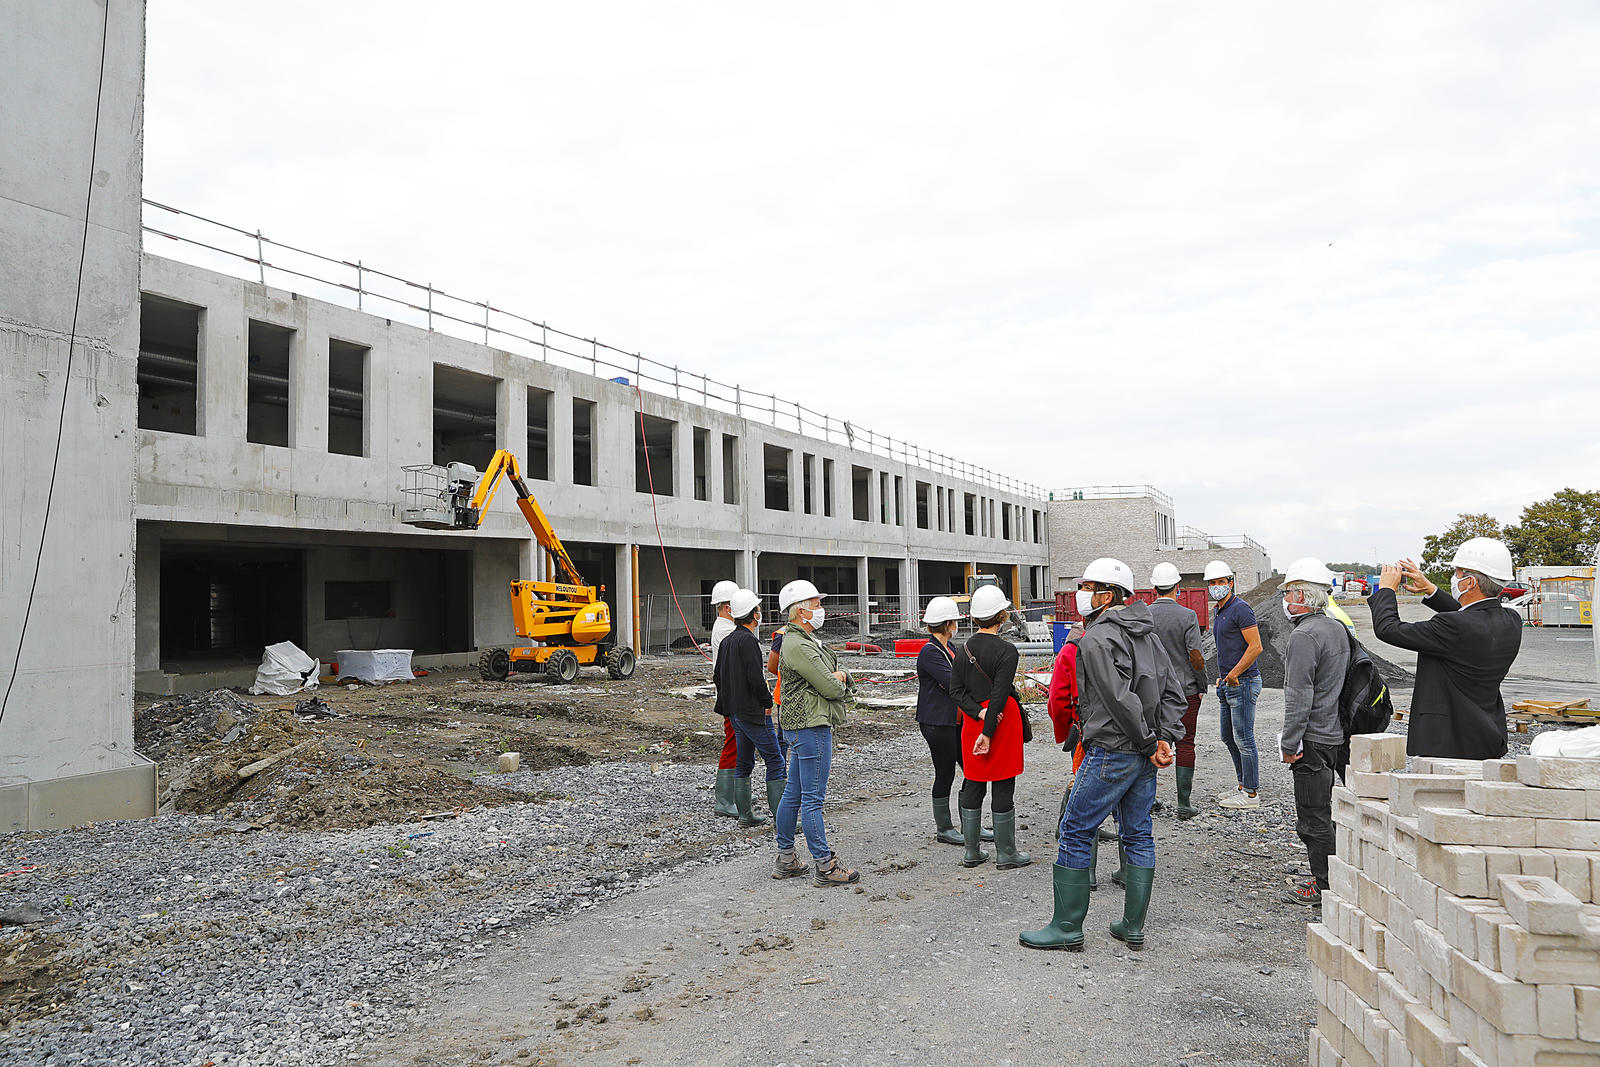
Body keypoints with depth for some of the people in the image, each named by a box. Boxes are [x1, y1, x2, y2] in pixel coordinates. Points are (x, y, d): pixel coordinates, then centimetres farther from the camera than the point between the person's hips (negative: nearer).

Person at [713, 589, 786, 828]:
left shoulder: (727, 641, 12)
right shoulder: (748, 640, -17)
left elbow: (718, 676, 17)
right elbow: (755, 677, -23)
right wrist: (767, 703, -11)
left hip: (735, 713, 9)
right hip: (753, 712, -9)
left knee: (744, 763, 16)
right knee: (775, 761, -4)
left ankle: (745, 815, 20)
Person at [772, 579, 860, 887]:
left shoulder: (809, 641, 18)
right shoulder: (798, 646, -17)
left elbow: (845, 682, 20)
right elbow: (831, 689, -19)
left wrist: (840, 676, -3)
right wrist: (837, 682, 3)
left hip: (801, 726, 11)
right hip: (810, 725, -11)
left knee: (793, 793, 14)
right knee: (813, 798, -6)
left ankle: (785, 860, 22)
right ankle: (825, 867, -2)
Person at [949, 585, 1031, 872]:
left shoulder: (964, 649, 5)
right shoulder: (1007, 650, -14)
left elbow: (956, 691, 0)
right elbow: (999, 695, -19)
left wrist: (979, 712, -9)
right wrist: (987, 733, -18)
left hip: (972, 722, 6)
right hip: (1003, 721, -6)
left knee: (973, 786, 12)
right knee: (1004, 788, 3)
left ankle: (971, 851, 19)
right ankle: (1006, 853, 11)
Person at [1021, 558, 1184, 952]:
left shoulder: (1097, 639, -14)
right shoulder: (1148, 636, 13)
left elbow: (1120, 700, -22)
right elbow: (1174, 692, 10)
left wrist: (1148, 743, -12)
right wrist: (1164, 739, 2)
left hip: (1111, 752, -9)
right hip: (1145, 756, 9)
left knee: (1075, 833, 0)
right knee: (1138, 835, 13)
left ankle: (1067, 928, 5)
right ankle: (1133, 927, 19)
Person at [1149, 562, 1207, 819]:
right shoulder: (1187, 616, -11)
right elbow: (1195, 655, -13)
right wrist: (1203, 685, 0)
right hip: (1185, 689, -3)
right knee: (1185, 744, 3)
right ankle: (1184, 803, 2)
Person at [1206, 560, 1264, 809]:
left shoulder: (1240, 609, -13)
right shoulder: (1220, 612, 16)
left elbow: (1255, 647, -19)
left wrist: (1233, 675, -17)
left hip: (1243, 683, -10)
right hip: (1228, 684, 10)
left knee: (1243, 738, -5)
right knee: (1229, 737, 15)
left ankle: (1251, 794, 1)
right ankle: (1243, 786, 25)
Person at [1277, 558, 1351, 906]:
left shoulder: (1304, 637, -19)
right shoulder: (1338, 628, 11)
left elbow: (1299, 697, -21)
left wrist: (1290, 743, -15)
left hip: (1312, 739, -9)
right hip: (1336, 733, 9)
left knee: (1313, 819, 0)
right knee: (1323, 814, 17)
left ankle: (1326, 887, 6)